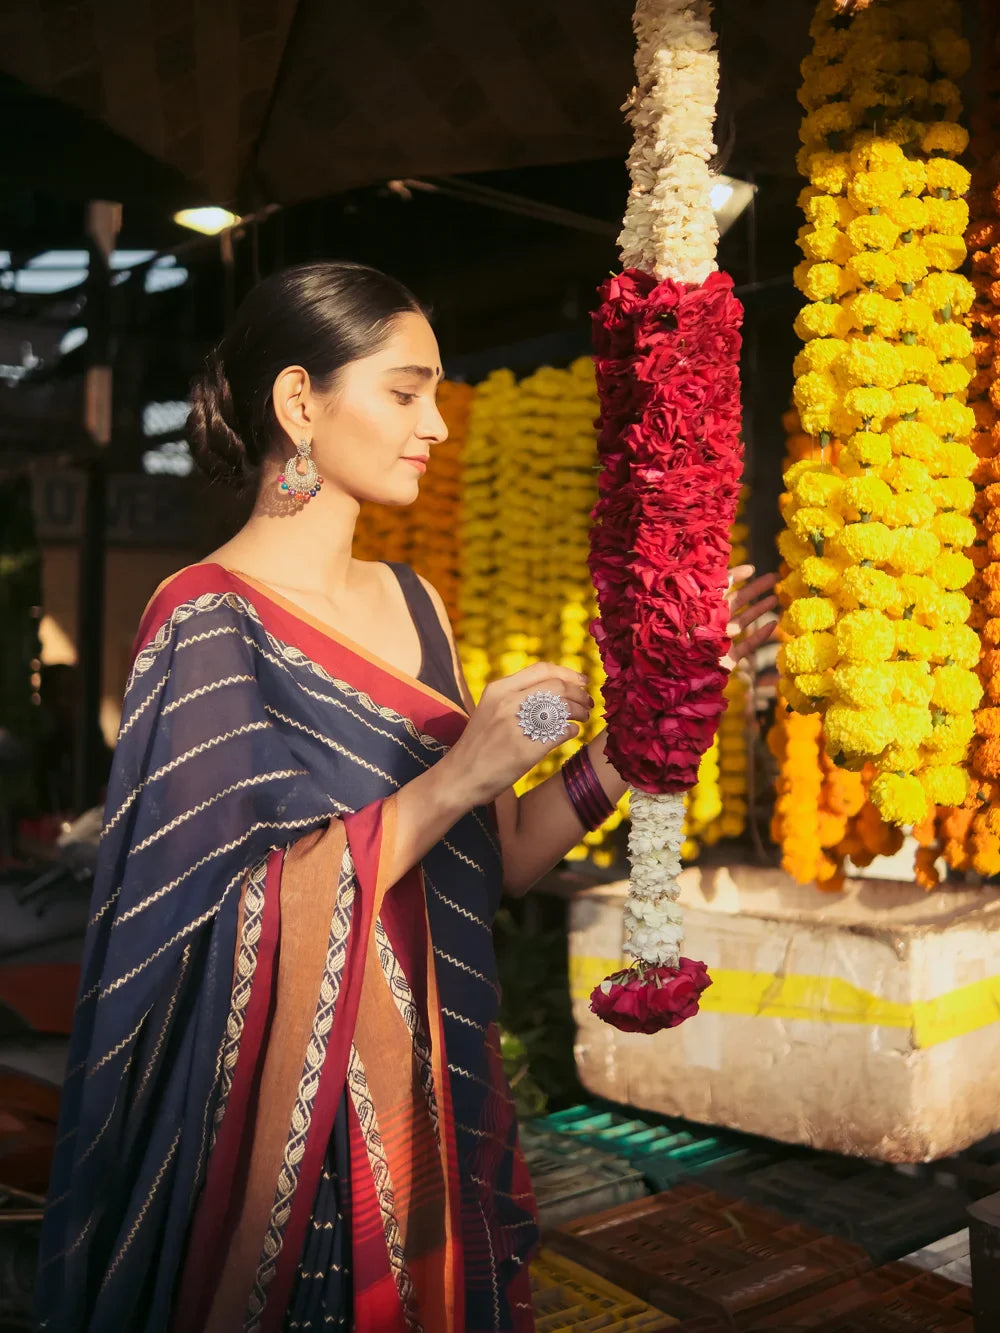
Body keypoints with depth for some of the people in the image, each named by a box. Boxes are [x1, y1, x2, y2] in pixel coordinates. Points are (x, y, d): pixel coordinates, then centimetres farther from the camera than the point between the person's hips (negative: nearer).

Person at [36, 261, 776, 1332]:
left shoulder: (410, 603, 5)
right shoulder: (206, 619, -15)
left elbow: (495, 863, 4)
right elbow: (239, 918, -21)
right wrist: (460, 775, -25)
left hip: (438, 1095, 7)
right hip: (289, 1110, -6)